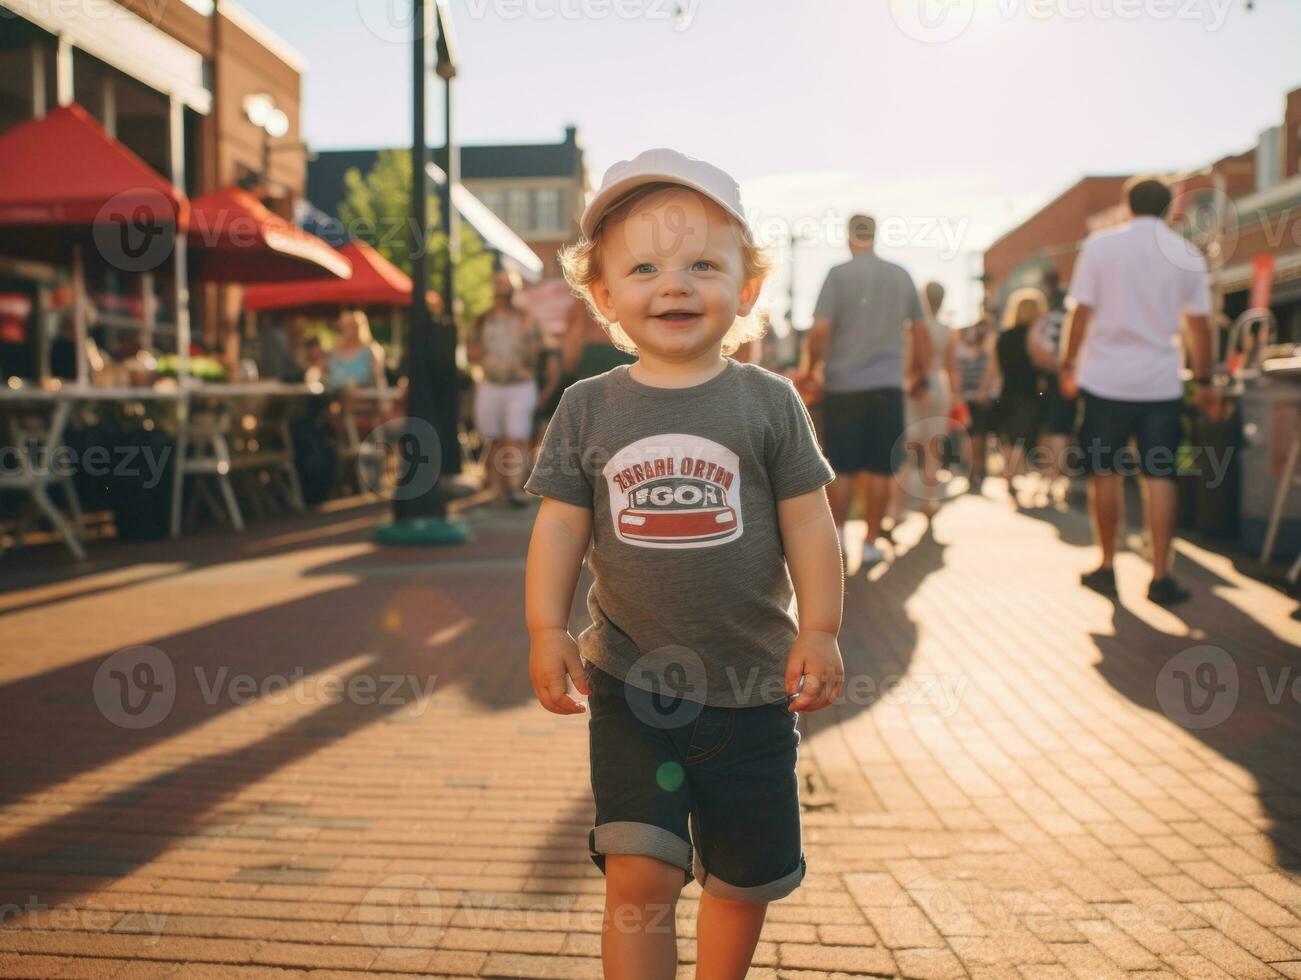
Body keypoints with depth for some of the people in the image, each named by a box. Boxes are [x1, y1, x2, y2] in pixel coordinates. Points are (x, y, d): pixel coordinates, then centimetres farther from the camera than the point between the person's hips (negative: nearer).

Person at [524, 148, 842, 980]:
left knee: (744, 880, 16)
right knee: (640, 875, -7)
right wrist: (548, 631, -10)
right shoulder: (588, 410, -2)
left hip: (751, 687, 1)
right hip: (631, 687, 0)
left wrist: (820, 631, -9)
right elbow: (560, 528, -1)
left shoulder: (768, 402, -4)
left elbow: (808, 523, -2)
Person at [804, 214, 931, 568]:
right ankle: (871, 543, 9)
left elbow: (820, 330, -13)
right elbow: (920, 331, 10)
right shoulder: (901, 276, 5)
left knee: (841, 468, 7)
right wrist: (921, 374, 22)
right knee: (880, 469, 6)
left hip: (843, 384, -2)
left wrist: (813, 366, 3)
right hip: (887, 385, 2)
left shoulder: (839, 274, -6)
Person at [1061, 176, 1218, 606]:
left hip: (1106, 377, -1)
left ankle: (1107, 568, 16)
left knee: (1105, 474, 10)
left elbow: (1082, 312, -3)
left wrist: (1068, 365, 7)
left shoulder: (1100, 245, -1)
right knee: (1159, 477, 4)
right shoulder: (1187, 255, 3)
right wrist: (1204, 382, 11)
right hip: (1161, 382, 1)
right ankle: (1160, 576, 2)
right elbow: (1199, 326, 3)